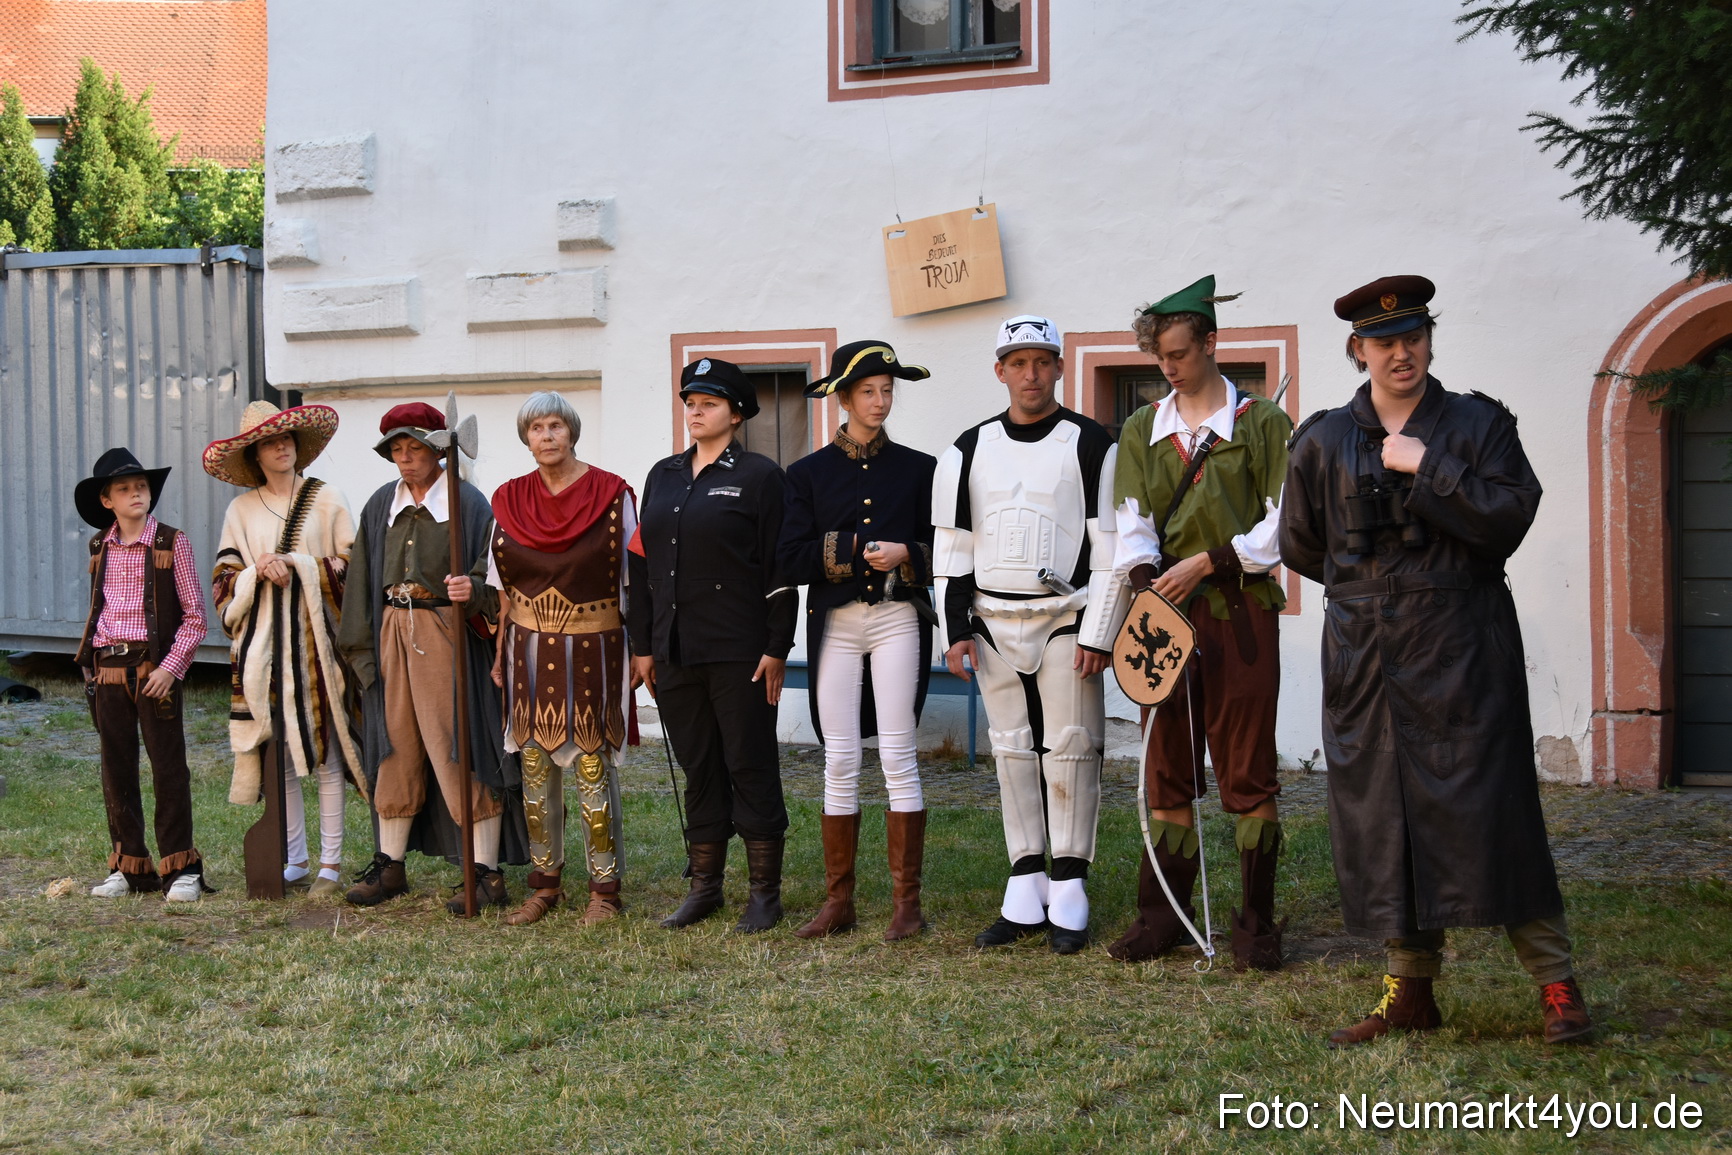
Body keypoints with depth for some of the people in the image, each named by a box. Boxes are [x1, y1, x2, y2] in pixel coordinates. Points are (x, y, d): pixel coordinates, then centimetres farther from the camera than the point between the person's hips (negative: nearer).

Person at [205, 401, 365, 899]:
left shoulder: (326, 499, 4)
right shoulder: (241, 510, 11)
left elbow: (351, 567, -1)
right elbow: (226, 581, 7)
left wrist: (296, 564, -10)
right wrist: (260, 572, -11)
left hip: (315, 636, -2)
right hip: (262, 642, 3)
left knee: (324, 749, -2)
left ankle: (331, 862, 4)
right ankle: (295, 860, 14)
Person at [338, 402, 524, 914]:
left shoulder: (468, 502, -4)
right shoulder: (381, 505, 13)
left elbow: (492, 573, -8)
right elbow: (363, 578, 16)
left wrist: (472, 589, -30)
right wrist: (361, 645, 11)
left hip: (447, 632, -5)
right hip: (393, 631, 6)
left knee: (461, 748, -6)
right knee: (395, 746, 10)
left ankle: (487, 873, -2)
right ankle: (390, 866, 19)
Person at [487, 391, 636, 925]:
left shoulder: (612, 495, -4)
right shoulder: (510, 500, 6)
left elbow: (632, 581, -1)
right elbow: (504, 588, 11)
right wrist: (499, 655, 7)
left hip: (593, 650, -3)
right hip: (530, 651, 4)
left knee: (593, 767, -2)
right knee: (534, 767, 7)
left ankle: (605, 887, 8)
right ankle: (544, 885, 17)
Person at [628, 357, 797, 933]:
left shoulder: (760, 475, -3)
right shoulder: (664, 476, 13)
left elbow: (780, 567, -6)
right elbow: (642, 562, 15)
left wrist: (776, 649, -11)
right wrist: (642, 645, 10)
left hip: (740, 650, -5)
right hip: (676, 649, 5)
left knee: (750, 766, 0)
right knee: (698, 767, 11)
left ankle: (765, 891, 8)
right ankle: (704, 886, 19)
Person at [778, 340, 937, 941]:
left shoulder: (917, 468, 8)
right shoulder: (809, 473, 7)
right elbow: (792, 559, -1)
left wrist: (904, 555, -12)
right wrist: (855, 550, -12)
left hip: (898, 620, -1)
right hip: (835, 625, 1)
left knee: (898, 755, -4)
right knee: (839, 761, 2)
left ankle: (907, 902, 1)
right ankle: (838, 901, 9)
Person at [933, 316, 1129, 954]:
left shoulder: (1091, 445, -1)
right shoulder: (969, 451, 9)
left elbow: (1110, 548, -4)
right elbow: (953, 547, 11)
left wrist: (1098, 634, -9)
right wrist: (959, 628, 4)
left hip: (1065, 621, -3)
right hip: (993, 623, 4)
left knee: (1070, 750, -2)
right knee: (1013, 752, 7)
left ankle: (1068, 894, 5)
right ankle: (1025, 893, 13)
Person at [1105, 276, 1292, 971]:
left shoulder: (1261, 423, 3)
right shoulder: (1142, 431, 14)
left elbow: (1282, 523, -3)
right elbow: (1132, 522, 5)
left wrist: (1208, 562, -11)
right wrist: (1145, 578, -14)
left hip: (1241, 613, -3)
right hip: (1166, 613, 4)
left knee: (1247, 771, -3)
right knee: (1168, 768, 7)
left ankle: (1256, 920, 4)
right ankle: (1163, 914, 13)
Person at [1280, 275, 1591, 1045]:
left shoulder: (1479, 426, 3)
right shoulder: (1323, 441, 9)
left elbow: (1509, 518, -11)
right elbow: (1300, 547, 18)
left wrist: (1427, 468, -13)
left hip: (1462, 654, -3)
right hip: (1365, 657, 3)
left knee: (1490, 809, -6)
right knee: (1382, 818, 3)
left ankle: (1555, 983, 4)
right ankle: (1411, 990, 13)